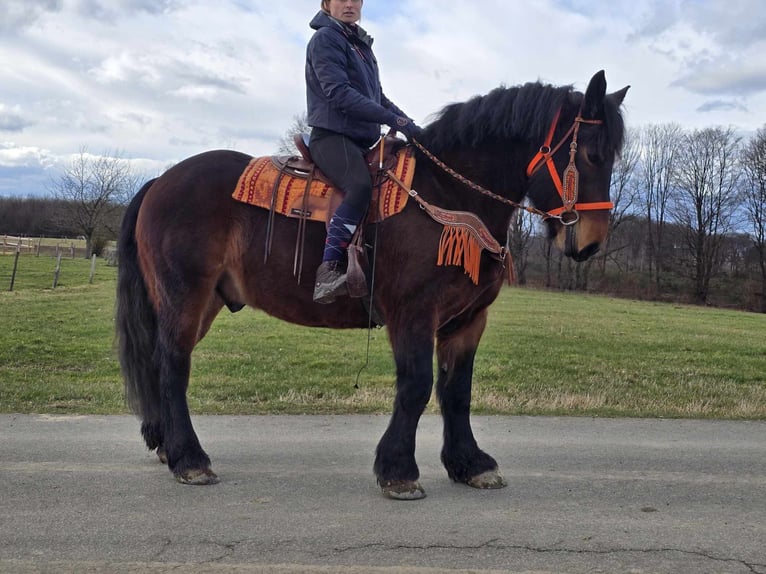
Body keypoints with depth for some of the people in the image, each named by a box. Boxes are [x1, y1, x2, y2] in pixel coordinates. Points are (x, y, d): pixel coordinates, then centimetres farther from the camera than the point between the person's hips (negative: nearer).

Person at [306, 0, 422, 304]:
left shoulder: (362, 45, 23)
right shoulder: (325, 39, -3)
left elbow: (378, 97, 22)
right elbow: (338, 93, -16)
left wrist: (409, 124, 5)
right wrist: (393, 119, -20)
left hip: (361, 141, 9)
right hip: (332, 135, -9)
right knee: (360, 186, -35)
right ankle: (329, 271, -40)